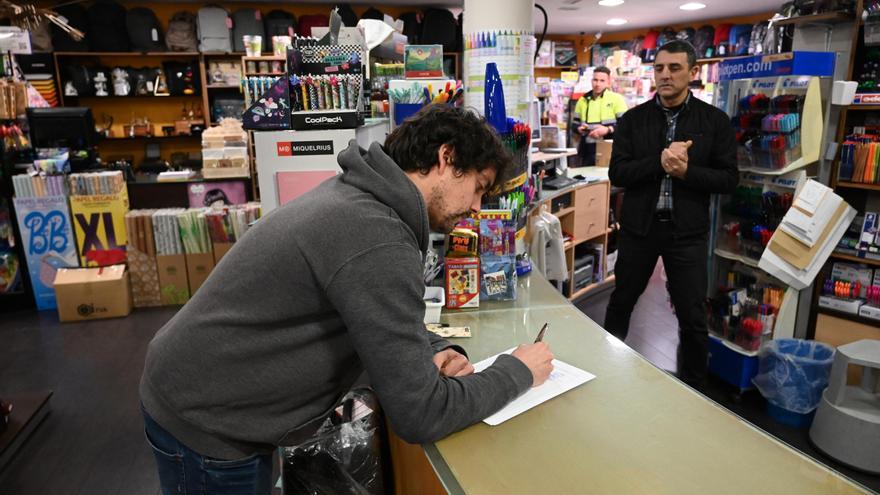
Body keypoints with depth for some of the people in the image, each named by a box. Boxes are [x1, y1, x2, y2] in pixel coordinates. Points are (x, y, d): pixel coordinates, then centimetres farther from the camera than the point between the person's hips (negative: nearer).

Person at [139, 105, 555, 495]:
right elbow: (419, 416, -25)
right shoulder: (378, 239, -30)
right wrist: (517, 372, -11)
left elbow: (388, 315, 12)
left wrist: (433, 351, -7)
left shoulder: (358, 195, 0)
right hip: (205, 427, -8)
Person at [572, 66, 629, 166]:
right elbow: (575, 123, 19)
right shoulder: (583, 100, 13)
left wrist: (607, 130, -19)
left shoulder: (617, 99, 0)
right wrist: (579, 129, -3)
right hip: (588, 151, 4)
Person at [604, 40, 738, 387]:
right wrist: (659, 162, -21)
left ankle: (692, 387, 26)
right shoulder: (633, 119, 2)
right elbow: (616, 174, -7)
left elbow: (729, 179, -4)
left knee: (693, 318, 5)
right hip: (638, 226, 1)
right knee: (620, 303, 15)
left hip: (688, 231, -1)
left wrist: (686, 170, -19)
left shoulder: (715, 121, 0)